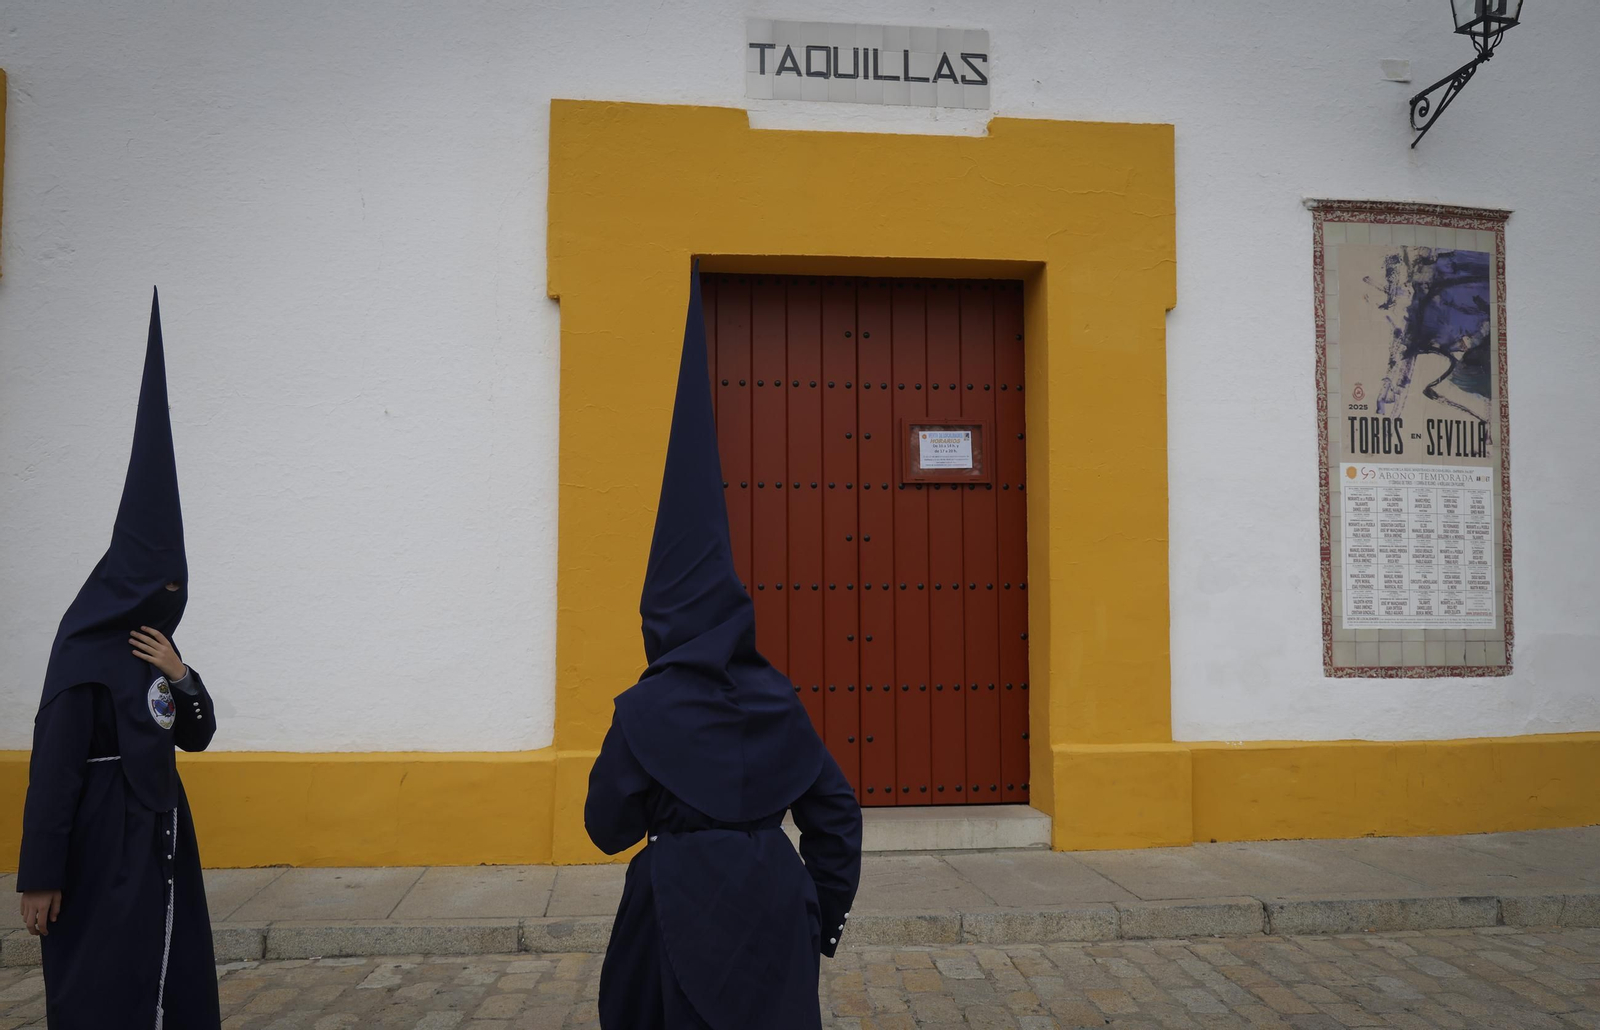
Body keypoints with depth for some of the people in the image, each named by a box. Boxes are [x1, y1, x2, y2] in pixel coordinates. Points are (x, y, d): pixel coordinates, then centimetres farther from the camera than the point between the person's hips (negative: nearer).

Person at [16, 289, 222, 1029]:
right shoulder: (84, 656, -15)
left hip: (159, 841, 8)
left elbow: (198, 736, 11)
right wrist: (40, 877, -16)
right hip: (102, 849, -8)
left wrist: (180, 676, -7)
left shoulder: (153, 648, 9)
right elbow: (52, 770, -16)